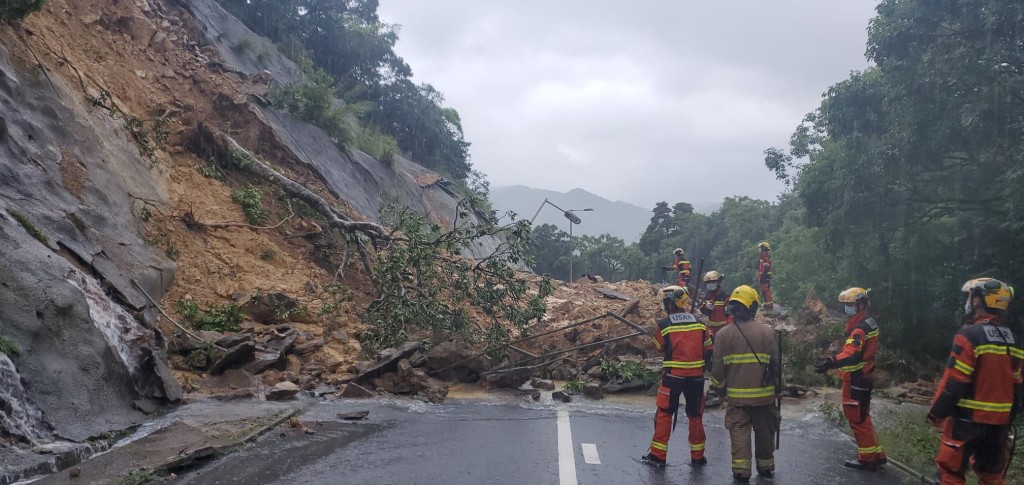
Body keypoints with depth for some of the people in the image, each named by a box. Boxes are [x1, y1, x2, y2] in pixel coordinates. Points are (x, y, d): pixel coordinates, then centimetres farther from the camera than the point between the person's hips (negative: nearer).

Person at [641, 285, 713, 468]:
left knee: (664, 414, 7)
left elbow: (657, 347, 6)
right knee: (695, 416, 14)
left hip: (673, 376, -3)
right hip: (696, 376, 3)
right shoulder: (700, 323, 0)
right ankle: (698, 457, 21)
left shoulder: (664, 325, -10)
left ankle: (658, 455, 8)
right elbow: (708, 351, 7)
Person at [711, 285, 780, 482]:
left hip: (737, 395, -1)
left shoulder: (724, 334, -7)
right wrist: (777, 386, 15)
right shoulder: (767, 332, -6)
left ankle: (741, 470, 3)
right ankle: (765, 467, 28)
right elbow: (776, 364, 0)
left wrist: (718, 384, 15)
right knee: (764, 431, 16)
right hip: (764, 394, 1)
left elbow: (717, 366, -2)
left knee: (740, 432, 6)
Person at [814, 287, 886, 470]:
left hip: (856, 379, -10)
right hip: (863, 376, 10)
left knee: (857, 418, -1)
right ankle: (876, 454, 26)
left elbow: (852, 353, -35)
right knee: (862, 417, 18)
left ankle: (868, 458, 7)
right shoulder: (868, 323, 12)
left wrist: (831, 362, -49)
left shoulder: (861, 326, -20)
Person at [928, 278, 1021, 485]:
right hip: (999, 421, 7)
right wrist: (1009, 418, 21)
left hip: (968, 419, -7)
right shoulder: (1011, 340, 7)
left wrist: (936, 414, -8)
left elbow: (953, 383, -18)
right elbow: (1015, 386, 12)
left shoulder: (970, 335, -17)